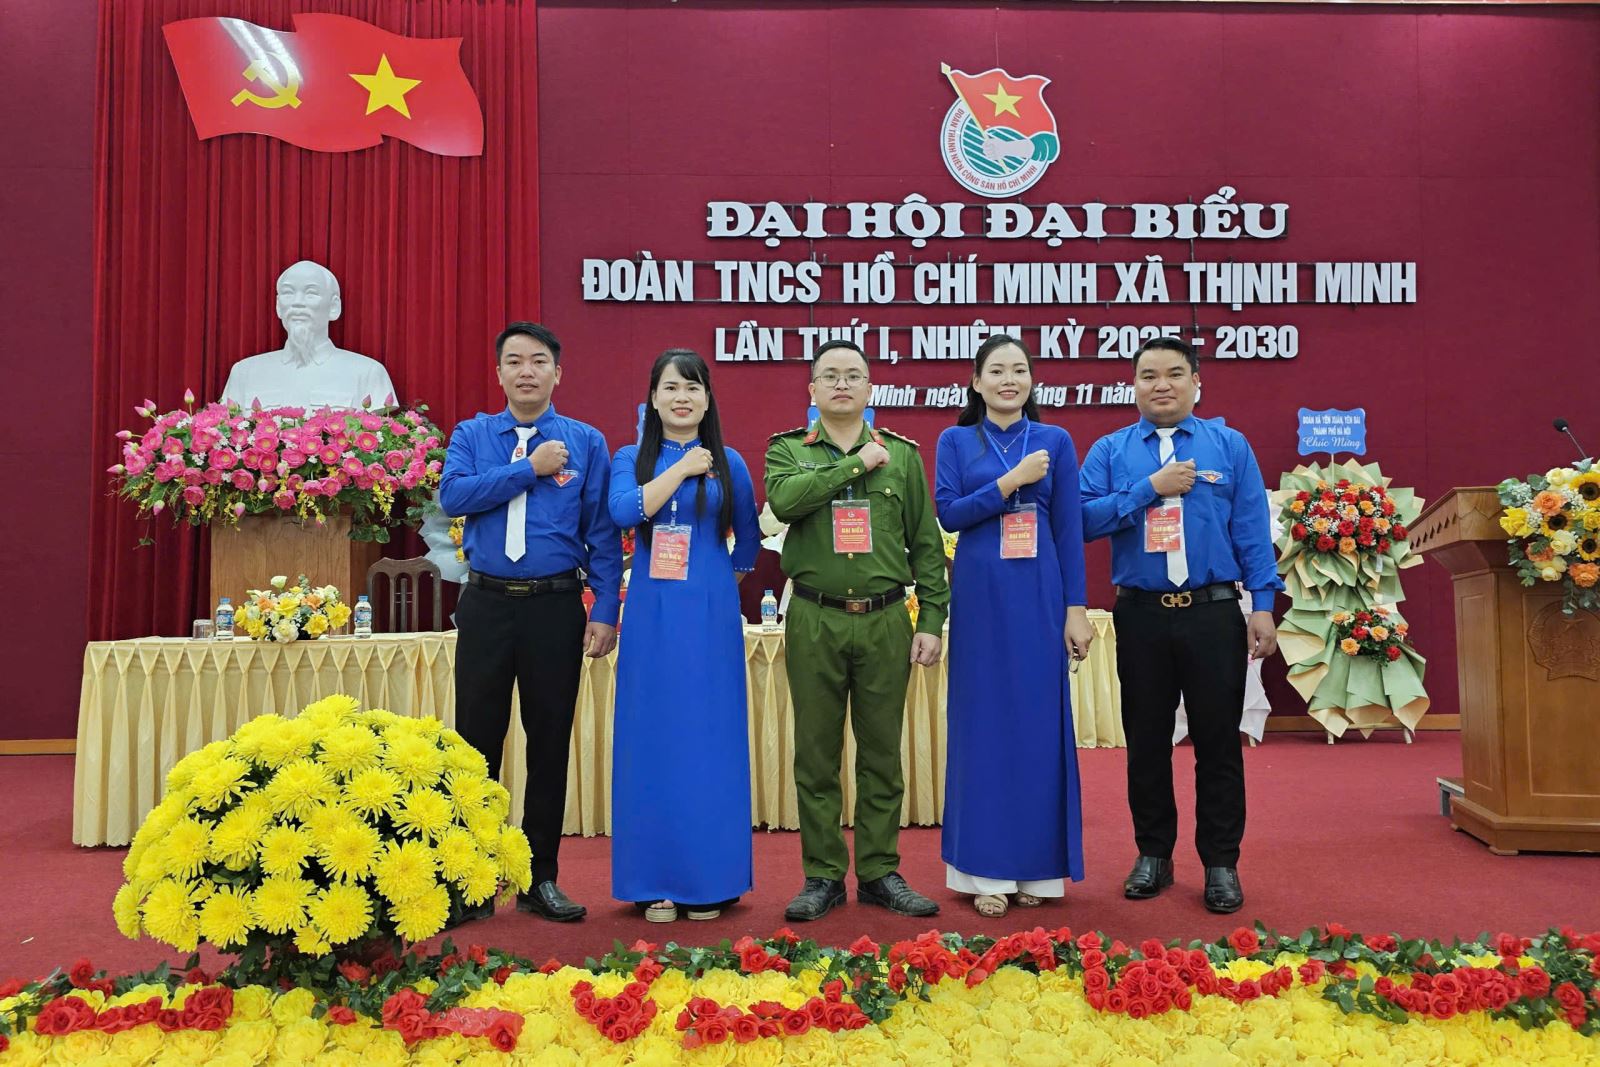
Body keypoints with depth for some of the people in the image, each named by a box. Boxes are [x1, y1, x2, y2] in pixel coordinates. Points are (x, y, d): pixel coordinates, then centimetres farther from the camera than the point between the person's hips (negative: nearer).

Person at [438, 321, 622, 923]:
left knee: (550, 743, 7)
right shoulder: (471, 436, 8)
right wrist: (530, 467, -12)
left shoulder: (585, 442, 5)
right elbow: (452, 496, -11)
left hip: (556, 607, 0)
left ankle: (540, 879, 20)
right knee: (477, 740, 5)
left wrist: (605, 612, -6)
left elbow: (603, 533, 2)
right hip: (487, 606, 1)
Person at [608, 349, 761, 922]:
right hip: (652, 617, 0)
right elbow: (624, 512, -14)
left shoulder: (729, 463, 8)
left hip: (711, 618, 0)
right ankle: (656, 881, 12)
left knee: (710, 739, 3)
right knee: (654, 740, 2)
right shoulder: (631, 459, 6)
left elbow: (748, 540, 18)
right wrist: (682, 467, -12)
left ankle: (709, 880, 14)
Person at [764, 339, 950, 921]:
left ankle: (880, 872, 21)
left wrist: (932, 620, 1)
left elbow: (926, 543, 7)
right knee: (816, 754, 6)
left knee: (882, 753, 8)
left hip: (886, 622, 1)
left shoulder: (902, 453, 9)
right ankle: (823, 876, 18)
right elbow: (783, 499, -18)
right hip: (814, 622, -1)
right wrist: (856, 463, -13)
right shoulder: (788, 450, 6)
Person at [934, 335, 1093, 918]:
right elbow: (948, 512, -5)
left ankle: (1037, 866, 17)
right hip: (981, 597, -1)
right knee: (984, 723, 3)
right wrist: (1012, 480, -13)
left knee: (1040, 722, 4)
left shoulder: (1056, 441, 7)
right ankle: (986, 869, 13)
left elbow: (1069, 528, 3)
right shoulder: (956, 440, 6)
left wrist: (1077, 609, -2)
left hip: (1039, 597, 1)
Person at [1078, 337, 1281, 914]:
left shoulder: (1229, 445, 7)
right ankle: (1153, 855, 24)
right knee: (1146, 741, 10)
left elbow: (1252, 530, 3)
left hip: (1213, 613, 0)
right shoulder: (1110, 450, 7)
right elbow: (1084, 519, -7)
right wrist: (1152, 488, -13)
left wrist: (1263, 605, -3)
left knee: (1218, 740, 5)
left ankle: (1221, 862, 18)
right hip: (1140, 616, 1)